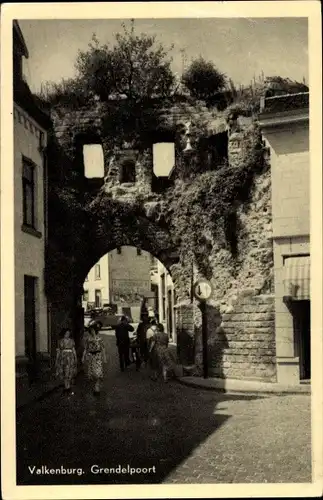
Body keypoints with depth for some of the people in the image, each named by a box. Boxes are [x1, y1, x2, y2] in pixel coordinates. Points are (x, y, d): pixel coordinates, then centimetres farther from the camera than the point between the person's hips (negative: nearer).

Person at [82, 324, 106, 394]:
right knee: (91, 372, 6)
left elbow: (103, 348, 4)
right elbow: (85, 348, 9)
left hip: (98, 356, -2)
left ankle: (97, 389, -6)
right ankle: (97, 385, 30)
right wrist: (83, 357, 6)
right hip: (90, 356, 2)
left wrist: (104, 357, 3)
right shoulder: (88, 338, 4)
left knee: (98, 372, -11)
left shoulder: (99, 338, 0)